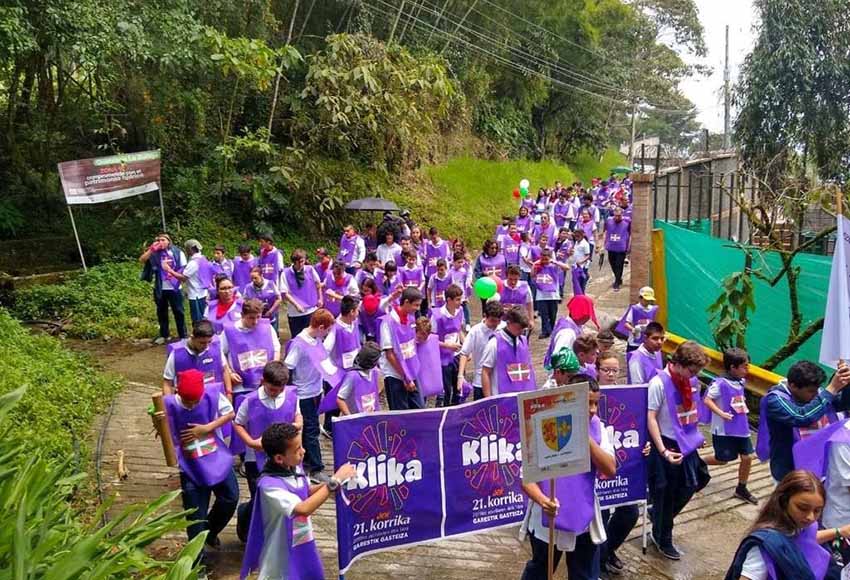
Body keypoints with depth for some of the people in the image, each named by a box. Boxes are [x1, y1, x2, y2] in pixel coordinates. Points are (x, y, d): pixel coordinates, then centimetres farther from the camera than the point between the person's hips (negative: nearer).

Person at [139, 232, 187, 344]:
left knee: (178, 312, 2)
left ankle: (183, 336, 9)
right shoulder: (154, 254, 3)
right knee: (161, 312, 12)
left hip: (174, 288, -2)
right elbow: (142, 260, -10)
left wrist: (174, 274, -16)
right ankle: (164, 335, 24)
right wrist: (151, 249, -17)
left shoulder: (177, 252, 0)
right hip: (160, 289, 3)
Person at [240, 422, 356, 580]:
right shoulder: (269, 484, -28)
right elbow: (304, 509, -36)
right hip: (282, 556, -7)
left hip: (303, 546, 7)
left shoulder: (295, 467, -6)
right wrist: (334, 482, -31)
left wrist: (328, 484, -6)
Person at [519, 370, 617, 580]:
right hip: (548, 521, -3)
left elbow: (610, 470, -13)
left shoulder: (597, 428, -4)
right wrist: (541, 499, -35)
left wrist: (587, 439, -23)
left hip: (584, 522, 3)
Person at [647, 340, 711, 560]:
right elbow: (650, 418, -21)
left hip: (687, 443, 7)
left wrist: (696, 436, 15)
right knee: (665, 492, 5)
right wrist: (663, 451, -25)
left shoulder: (692, 381, 0)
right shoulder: (659, 383, -20)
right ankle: (663, 540, 25)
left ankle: (660, 517, 37)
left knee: (690, 485, 14)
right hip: (667, 444, -7)